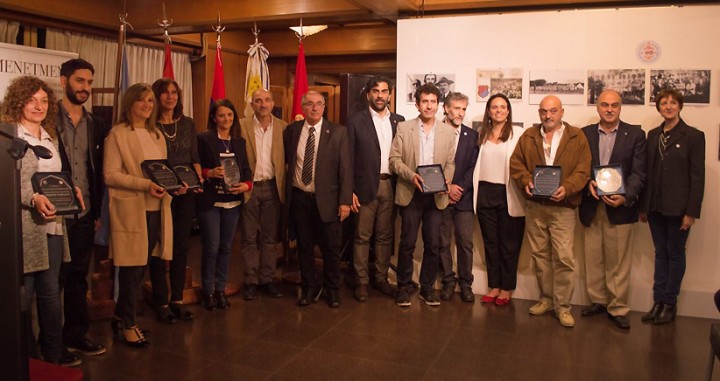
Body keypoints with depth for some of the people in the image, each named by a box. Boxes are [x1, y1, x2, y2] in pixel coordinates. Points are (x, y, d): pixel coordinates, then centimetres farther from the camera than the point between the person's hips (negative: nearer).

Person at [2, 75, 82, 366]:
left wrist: (70, 190, 5)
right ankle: (27, 357, 17)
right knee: (23, 294, 3)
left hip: (53, 224, 7)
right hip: (24, 226, -6)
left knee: (51, 292, 13)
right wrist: (33, 198, -25)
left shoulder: (51, 137, 16)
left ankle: (53, 352, 23)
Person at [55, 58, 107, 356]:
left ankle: (76, 336, 25)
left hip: (84, 216, 4)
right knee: (54, 278, 5)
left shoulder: (96, 124, 10)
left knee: (78, 277, 13)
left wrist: (97, 211, 10)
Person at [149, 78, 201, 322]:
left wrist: (199, 179, -2)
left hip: (185, 193, 4)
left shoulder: (188, 124, 10)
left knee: (181, 246, 10)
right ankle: (161, 303, 14)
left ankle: (177, 299, 21)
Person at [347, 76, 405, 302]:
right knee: (362, 236, 3)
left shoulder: (399, 121, 9)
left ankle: (381, 278, 23)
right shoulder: (356, 121, -1)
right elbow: (349, 158, -3)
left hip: (390, 186, 3)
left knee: (385, 236, 11)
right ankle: (362, 281, 14)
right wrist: (350, 190, -9)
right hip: (366, 186, -3)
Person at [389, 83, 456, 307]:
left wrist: (445, 181, -12)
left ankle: (427, 288, 20)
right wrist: (411, 175, -17)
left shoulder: (447, 132, 8)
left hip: (436, 196, 2)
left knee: (433, 245, 6)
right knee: (407, 244, 3)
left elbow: (450, 163, 7)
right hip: (411, 194, -2)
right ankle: (404, 287, 18)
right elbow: (394, 159, -2)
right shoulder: (404, 128, 2)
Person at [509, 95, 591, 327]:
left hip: (563, 206, -3)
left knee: (563, 257, -5)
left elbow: (583, 170, -4)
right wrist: (526, 180, -11)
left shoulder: (577, 137, 2)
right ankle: (546, 298, 25)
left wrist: (567, 188, -20)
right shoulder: (528, 136, 10)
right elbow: (516, 163, 7)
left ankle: (562, 306, 7)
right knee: (539, 254, 11)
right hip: (534, 205, 3)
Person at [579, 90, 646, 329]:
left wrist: (625, 197, -18)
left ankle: (618, 308, 12)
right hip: (591, 206, 2)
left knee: (619, 261, 2)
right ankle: (598, 301, 24)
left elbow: (638, 173, -3)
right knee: (593, 258, 10)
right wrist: (588, 183, -14)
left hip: (620, 205, -2)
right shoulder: (585, 134, 8)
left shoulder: (635, 134, 2)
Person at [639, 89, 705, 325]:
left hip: (678, 207, -4)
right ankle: (658, 302, 18)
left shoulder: (693, 136, -5)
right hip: (655, 206, 4)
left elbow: (697, 177, -8)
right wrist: (643, 206, 7)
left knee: (675, 253, 6)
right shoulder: (652, 135, 9)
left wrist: (691, 212, -12)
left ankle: (670, 303, 17)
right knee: (660, 252, 11)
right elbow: (647, 171, 9)